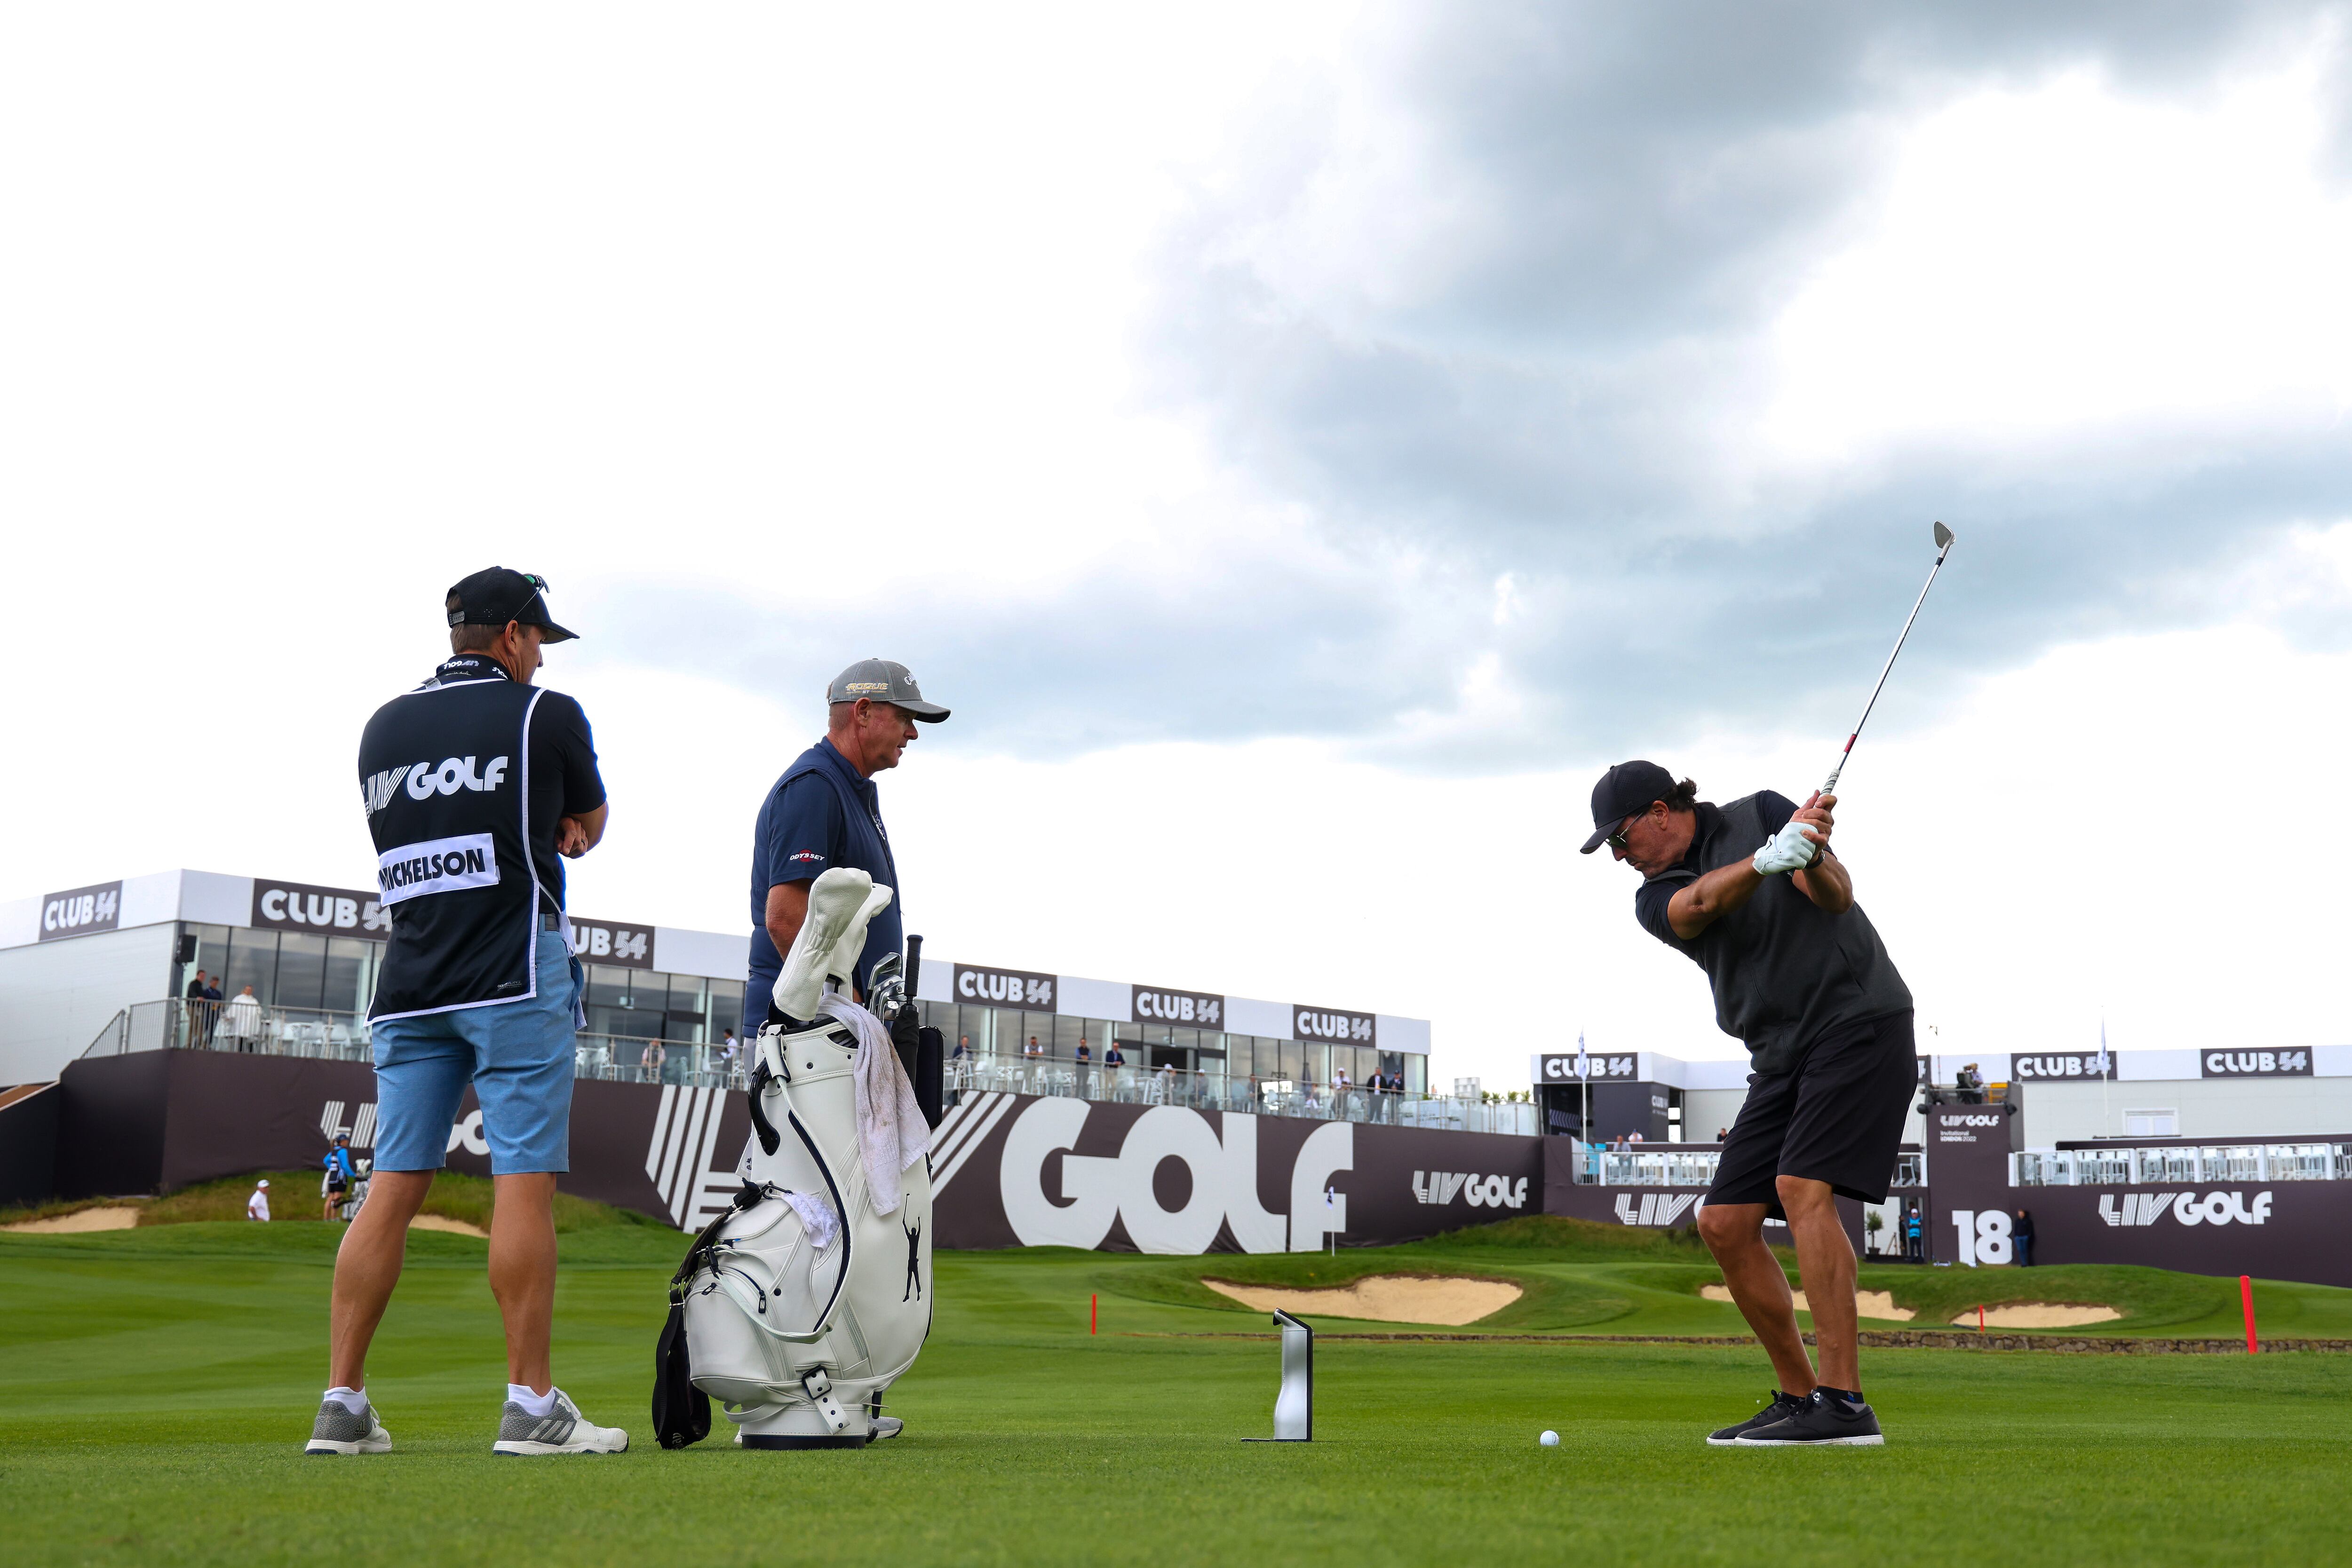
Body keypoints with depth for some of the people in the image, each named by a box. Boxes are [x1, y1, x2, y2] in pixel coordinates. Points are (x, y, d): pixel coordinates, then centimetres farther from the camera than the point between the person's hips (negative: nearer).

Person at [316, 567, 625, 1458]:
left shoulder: (384, 729, 15)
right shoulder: (547, 716, 0)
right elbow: (591, 824, 15)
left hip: (411, 983, 5)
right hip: (516, 977, -5)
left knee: (393, 1184, 5)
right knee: (523, 1181, -6)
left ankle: (342, 1404, 4)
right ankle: (531, 1404, -7)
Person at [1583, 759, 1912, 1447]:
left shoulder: (1761, 814, -2)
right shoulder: (1655, 899, 6)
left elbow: (1835, 897, -14)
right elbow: (1700, 905, -18)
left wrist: (1814, 856, -37)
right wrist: (1769, 858, -37)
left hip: (1860, 1018, -6)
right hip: (1783, 1055, 6)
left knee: (1802, 1188, -23)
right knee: (1724, 1223, -1)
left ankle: (1845, 1403, -24)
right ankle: (1799, 1396, 10)